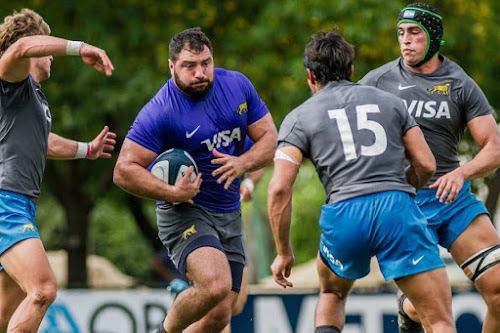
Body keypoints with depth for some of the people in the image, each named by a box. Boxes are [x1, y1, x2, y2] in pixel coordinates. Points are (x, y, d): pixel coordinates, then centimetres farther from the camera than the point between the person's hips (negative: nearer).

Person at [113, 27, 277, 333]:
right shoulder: (159, 112, -17)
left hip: (230, 215, 6)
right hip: (185, 213, -6)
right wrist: (171, 193, -28)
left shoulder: (238, 85, 0)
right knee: (215, 285, -30)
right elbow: (124, 170, -16)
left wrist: (242, 163, -16)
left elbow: (270, 138, 4)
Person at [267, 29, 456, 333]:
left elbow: (279, 189, 3)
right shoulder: (390, 102, 21)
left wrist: (284, 252, 11)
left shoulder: (299, 117, 15)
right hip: (398, 207, 0)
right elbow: (426, 165, 15)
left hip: (344, 215, 0)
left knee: (332, 294, 32)